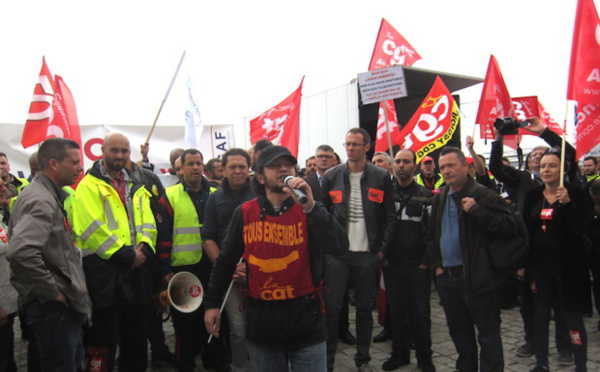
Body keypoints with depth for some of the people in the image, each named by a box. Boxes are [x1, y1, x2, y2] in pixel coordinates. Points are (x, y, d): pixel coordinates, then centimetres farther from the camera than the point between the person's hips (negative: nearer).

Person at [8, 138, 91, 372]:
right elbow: (22, 251, -34)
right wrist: (53, 292, -22)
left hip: (64, 305, 10)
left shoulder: (51, 196, 12)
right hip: (51, 308, -10)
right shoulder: (41, 201, -19)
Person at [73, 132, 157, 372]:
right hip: (104, 270, -6)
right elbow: (93, 228, -16)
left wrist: (144, 248, -8)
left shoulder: (136, 187, 16)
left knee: (136, 336, 16)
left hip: (135, 270, 6)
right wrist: (125, 254, -17)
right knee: (104, 337, 3)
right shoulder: (89, 185, -5)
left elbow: (147, 223, 11)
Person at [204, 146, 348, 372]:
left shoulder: (310, 211, -4)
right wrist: (212, 303, 8)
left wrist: (310, 207, -29)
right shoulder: (245, 213, -2)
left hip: (306, 319, -1)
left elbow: (339, 247, -20)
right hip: (261, 320, 1)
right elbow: (226, 261, 8)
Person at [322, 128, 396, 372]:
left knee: (364, 308, 11)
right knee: (331, 307, 2)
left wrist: (383, 249, -3)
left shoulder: (381, 178, 0)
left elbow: (390, 217, 2)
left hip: (368, 254, 0)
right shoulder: (332, 176, 2)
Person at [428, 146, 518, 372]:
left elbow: (509, 226, -18)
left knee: (488, 333, 2)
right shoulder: (440, 198, 11)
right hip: (447, 276, 7)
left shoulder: (484, 195, -10)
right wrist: (437, 264, 13)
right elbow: (433, 234, 21)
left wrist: (477, 211, -25)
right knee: (459, 331, 19)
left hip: (477, 277, -7)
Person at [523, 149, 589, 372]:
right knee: (540, 315, 10)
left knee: (572, 316, 1)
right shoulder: (533, 195, 5)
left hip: (567, 264, -4)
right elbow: (525, 230, 7)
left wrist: (567, 202, -29)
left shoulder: (573, 193, -6)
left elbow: (582, 228, -16)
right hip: (539, 264, 4)